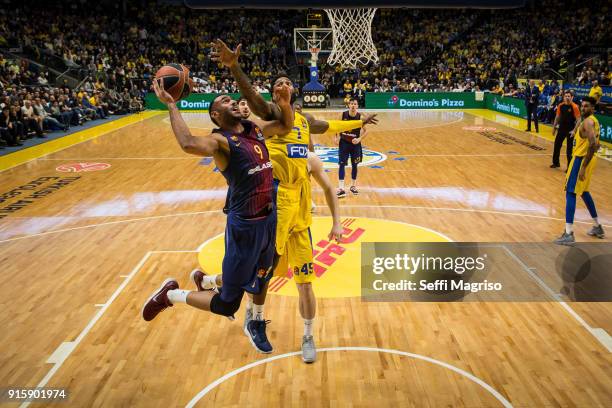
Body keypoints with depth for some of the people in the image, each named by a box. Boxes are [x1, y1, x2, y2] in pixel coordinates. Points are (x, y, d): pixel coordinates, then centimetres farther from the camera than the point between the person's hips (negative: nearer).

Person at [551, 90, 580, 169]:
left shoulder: (574, 107, -14)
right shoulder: (560, 106, 1)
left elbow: (578, 120, -13)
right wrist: (554, 127, 13)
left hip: (570, 130, -5)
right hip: (561, 128, 5)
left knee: (569, 149, -1)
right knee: (557, 145, 12)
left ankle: (569, 166, 9)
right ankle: (556, 163, 29)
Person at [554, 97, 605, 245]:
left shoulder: (587, 122, -16)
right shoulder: (594, 121, 15)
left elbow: (593, 145, -26)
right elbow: (596, 145, 21)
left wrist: (583, 167, -27)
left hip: (582, 159, -10)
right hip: (587, 159, 10)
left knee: (570, 193, -11)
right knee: (583, 192, 22)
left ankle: (569, 234, -15)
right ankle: (597, 227, 33)